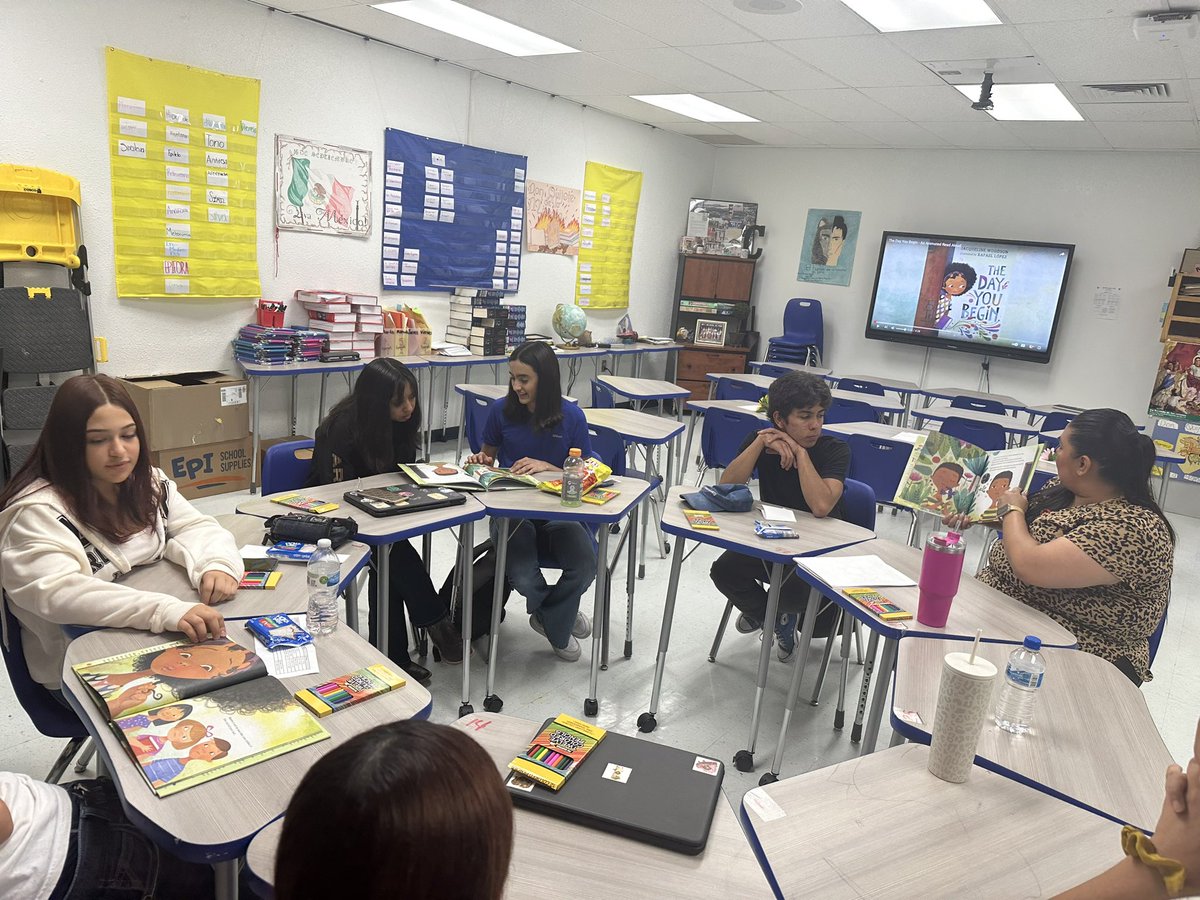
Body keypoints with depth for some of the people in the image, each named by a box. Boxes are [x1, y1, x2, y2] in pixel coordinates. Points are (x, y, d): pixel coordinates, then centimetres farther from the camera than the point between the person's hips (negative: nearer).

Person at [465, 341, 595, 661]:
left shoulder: (571, 416, -4)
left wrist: (548, 467, -18)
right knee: (523, 578, -27)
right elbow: (489, 454, 16)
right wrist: (481, 460, -8)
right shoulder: (502, 410, -1)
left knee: (585, 566, -28)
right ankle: (560, 613, 13)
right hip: (511, 509, 0)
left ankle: (550, 620, 8)